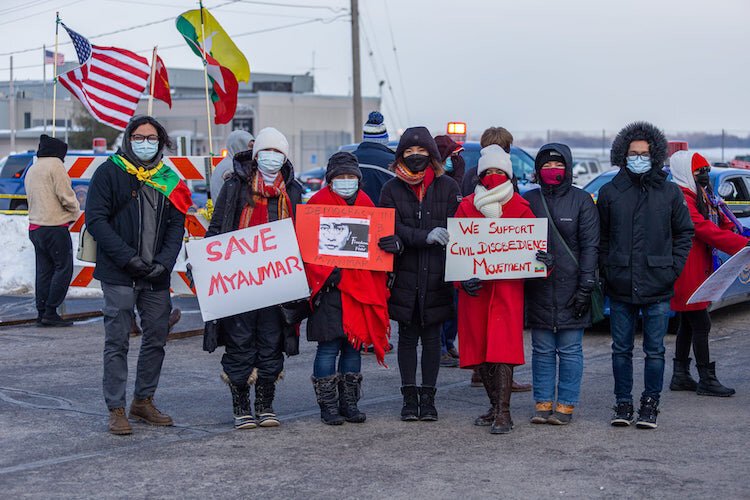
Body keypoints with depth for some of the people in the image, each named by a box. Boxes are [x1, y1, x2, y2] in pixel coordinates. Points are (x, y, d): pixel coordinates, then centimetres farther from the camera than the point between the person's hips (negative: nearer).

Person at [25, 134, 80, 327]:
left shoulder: (31, 170, 20)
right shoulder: (55, 165, -7)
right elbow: (66, 194, -14)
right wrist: (75, 210, 5)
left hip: (35, 226, 9)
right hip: (55, 226, -9)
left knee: (44, 270, 10)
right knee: (64, 268, -4)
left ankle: (42, 312, 9)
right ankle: (50, 312, -9)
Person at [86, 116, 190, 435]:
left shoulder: (168, 180, 12)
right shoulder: (109, 173, -1)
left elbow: (177, 225, 9)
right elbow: (96, 220, -8)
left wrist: (164, 262, -7)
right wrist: (128, 257, -15)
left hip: (156, 276, 5)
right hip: (119, 276, -5)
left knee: (157, 337, 9)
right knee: (117, 341, -3)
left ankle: (143, 401, 23)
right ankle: (116, 409, 3)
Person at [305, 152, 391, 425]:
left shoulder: (366, 204, 14)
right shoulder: (318, 203, -2)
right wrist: (326, 273, -17)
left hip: (360, 286, 5)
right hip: (329, 285, -5)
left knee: (354, 345, 9)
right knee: (329, 346, -4)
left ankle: (349, 403, 19)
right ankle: (328, 406, 5)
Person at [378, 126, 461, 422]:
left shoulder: (448, 187, 4)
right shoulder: (392, 189, 5)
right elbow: (390, 227, -6)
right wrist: (424, 236, -21)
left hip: (437, 276, 0)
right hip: (404, 276, 0)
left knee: (432, 338, 7)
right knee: (407, 337, 7)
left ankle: (428, 397, 15)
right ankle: (409, 397, 15)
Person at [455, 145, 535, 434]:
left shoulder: (520, 208, 6)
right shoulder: (467, 207, 10)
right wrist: (463, 279, -8)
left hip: (507, 287, -3)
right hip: (475, 288, 3)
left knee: (503, 347, -12)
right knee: (478, 349, 7)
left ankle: (503, 413, -12)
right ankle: (496, 407, 22)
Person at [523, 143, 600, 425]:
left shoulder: (581, 201, 1)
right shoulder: (529, 200, 9)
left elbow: (590, 246, -2)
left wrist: (585, 286, -8)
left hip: (571, 289, -2)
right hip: (538, 288, 2)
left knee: (570, 350, 2)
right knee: (542, 350, 7)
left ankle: (566, 405, 9)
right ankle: (542, 403, 14)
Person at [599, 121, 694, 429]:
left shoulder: (670, 193, 4)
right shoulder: (610, 192, 5)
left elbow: (685, 233, 10)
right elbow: (601, 238, 11)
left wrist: (673, 268, 0)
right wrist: (606, 271, 2)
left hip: (658, 288, -1)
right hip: (620, 288, 1)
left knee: (655, 351, 4)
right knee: (621, 349, 7)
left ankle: (650, 405, 16)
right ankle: (623, 404, 18)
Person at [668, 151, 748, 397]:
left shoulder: (699, 198, 17)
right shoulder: (681, 199, -17)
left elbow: (723, 224, 13)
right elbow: (706, 230, -25)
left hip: (698, 271, 11)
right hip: (688, 274, -11)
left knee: (688, 325, 14)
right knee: (701, 325, -6)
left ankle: (680, 376, 21)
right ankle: (706, 380, 0)